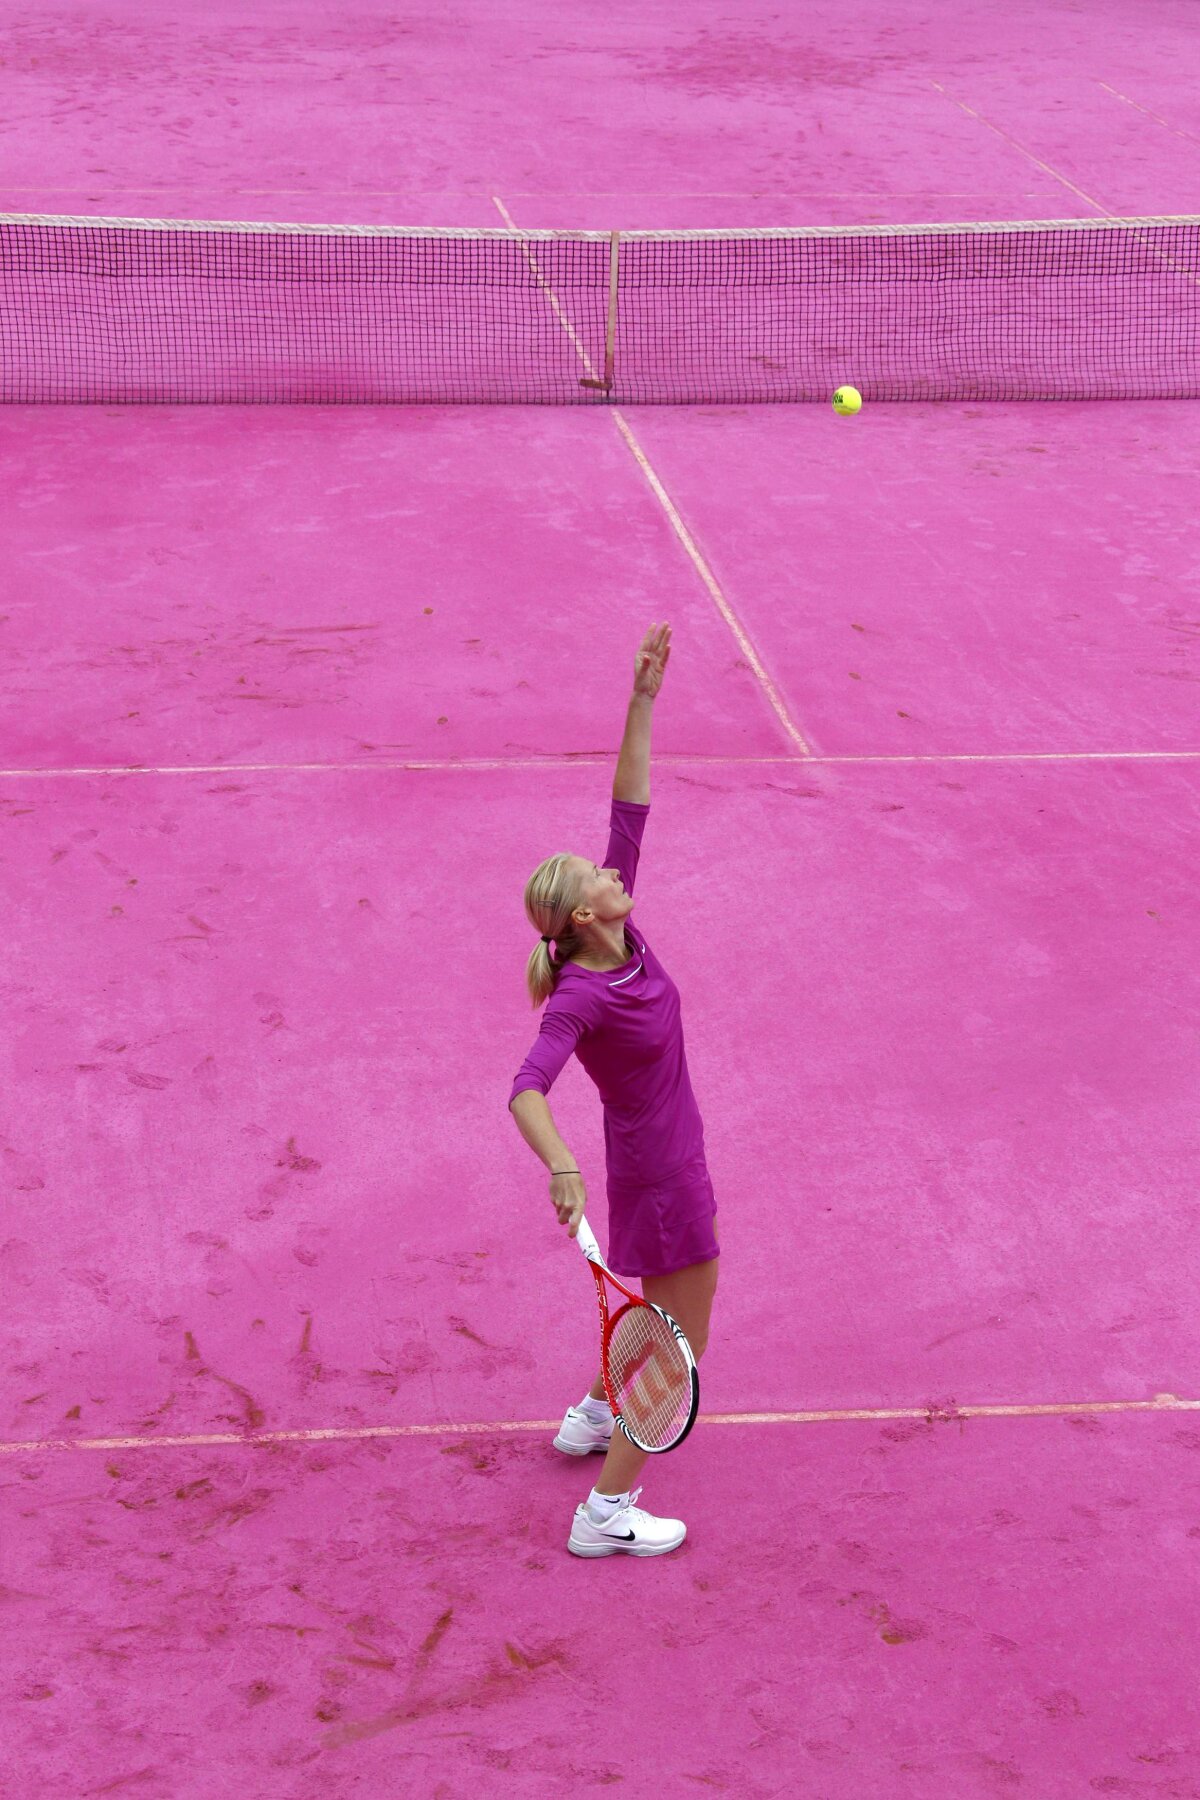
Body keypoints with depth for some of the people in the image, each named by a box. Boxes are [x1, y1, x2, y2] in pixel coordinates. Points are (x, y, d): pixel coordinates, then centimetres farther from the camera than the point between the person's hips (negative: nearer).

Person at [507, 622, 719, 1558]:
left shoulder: (624, 934, -9)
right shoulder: (579, 1000, -29)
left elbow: (629, 807, -8)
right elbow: (527, 1091, -41)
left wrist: (644, 697, -13)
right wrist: (561, 1167, -58)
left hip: (674, 1158, 9)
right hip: (657, 1177, -9)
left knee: (674, 1309, 30)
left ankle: (593, 1416, 50)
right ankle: (605, 1514, 11)